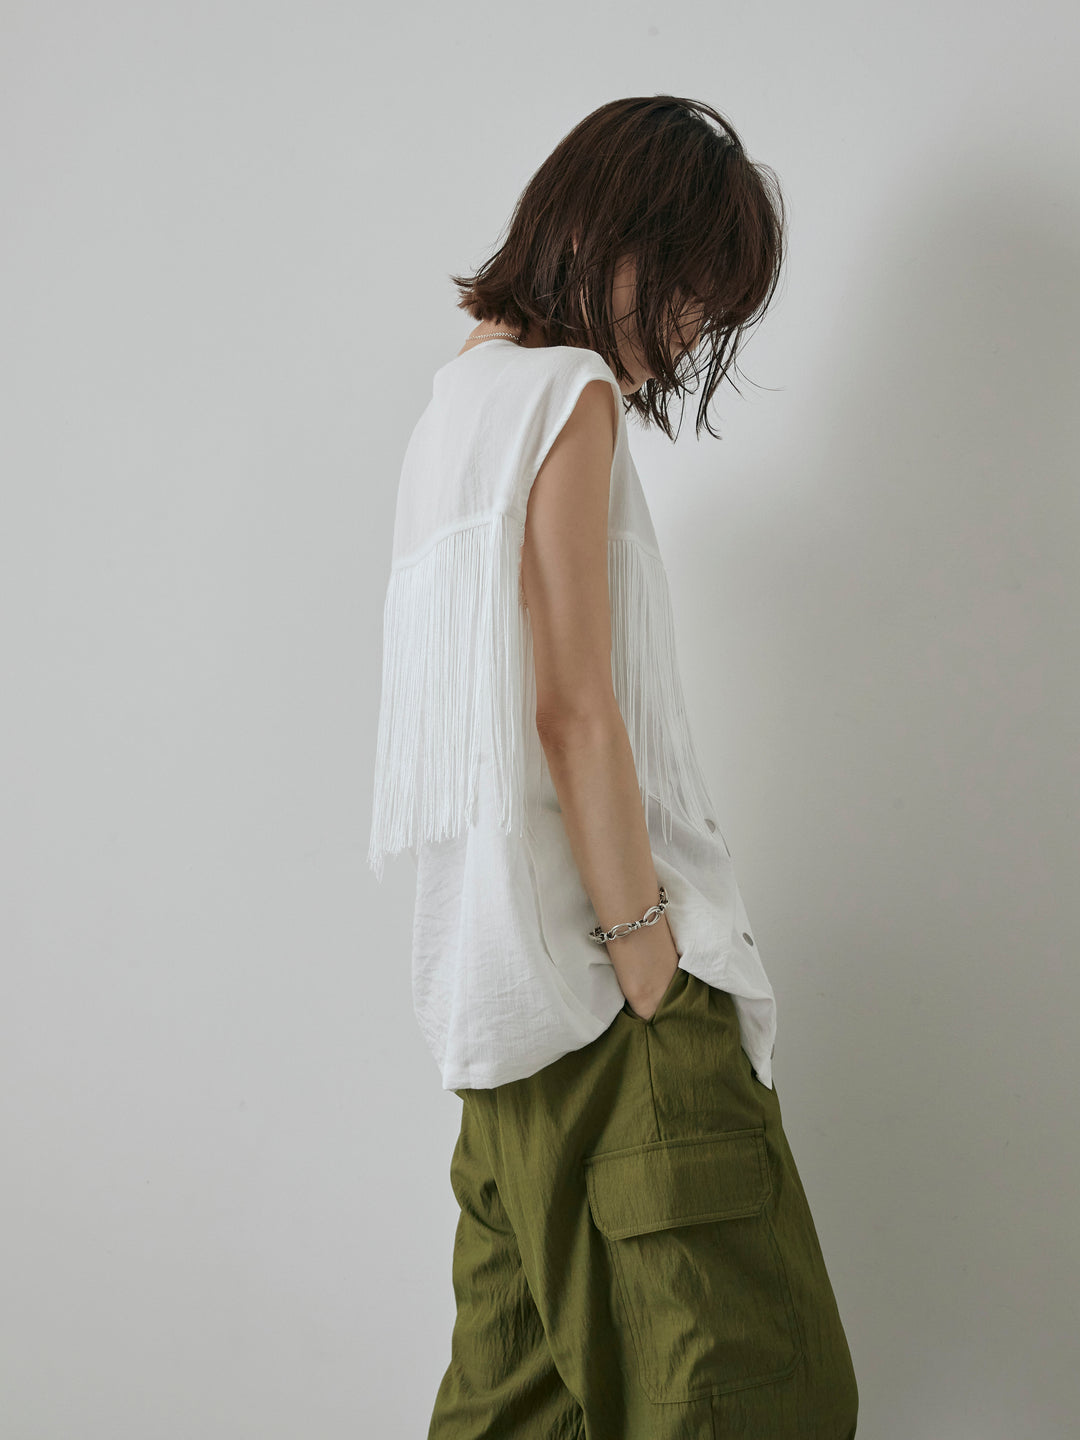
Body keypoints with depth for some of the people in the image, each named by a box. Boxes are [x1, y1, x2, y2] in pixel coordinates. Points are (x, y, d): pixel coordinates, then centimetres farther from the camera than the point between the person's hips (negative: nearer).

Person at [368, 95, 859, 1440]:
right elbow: (576, 710, -17)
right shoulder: (566, 391, -10)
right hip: (591, 940, -10)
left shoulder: (463, 389, 19)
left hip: (498, 962, 10)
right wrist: (647, 949, -13)